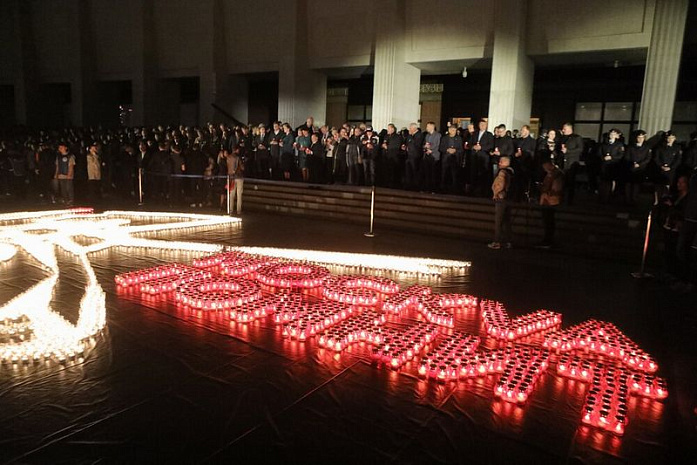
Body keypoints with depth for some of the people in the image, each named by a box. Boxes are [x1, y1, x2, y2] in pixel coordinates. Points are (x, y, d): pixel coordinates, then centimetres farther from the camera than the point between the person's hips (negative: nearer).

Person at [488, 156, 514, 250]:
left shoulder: (502, 172, -15)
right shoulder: (510, 172, 12)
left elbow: (501, 185, -24)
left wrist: (495, 193, -8)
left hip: (500, 199, -9)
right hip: (508, 198, 9)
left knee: (498, 222, -5)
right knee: (506, 221, 11)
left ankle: (497, 242, -3)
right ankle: (507, 241, 16)